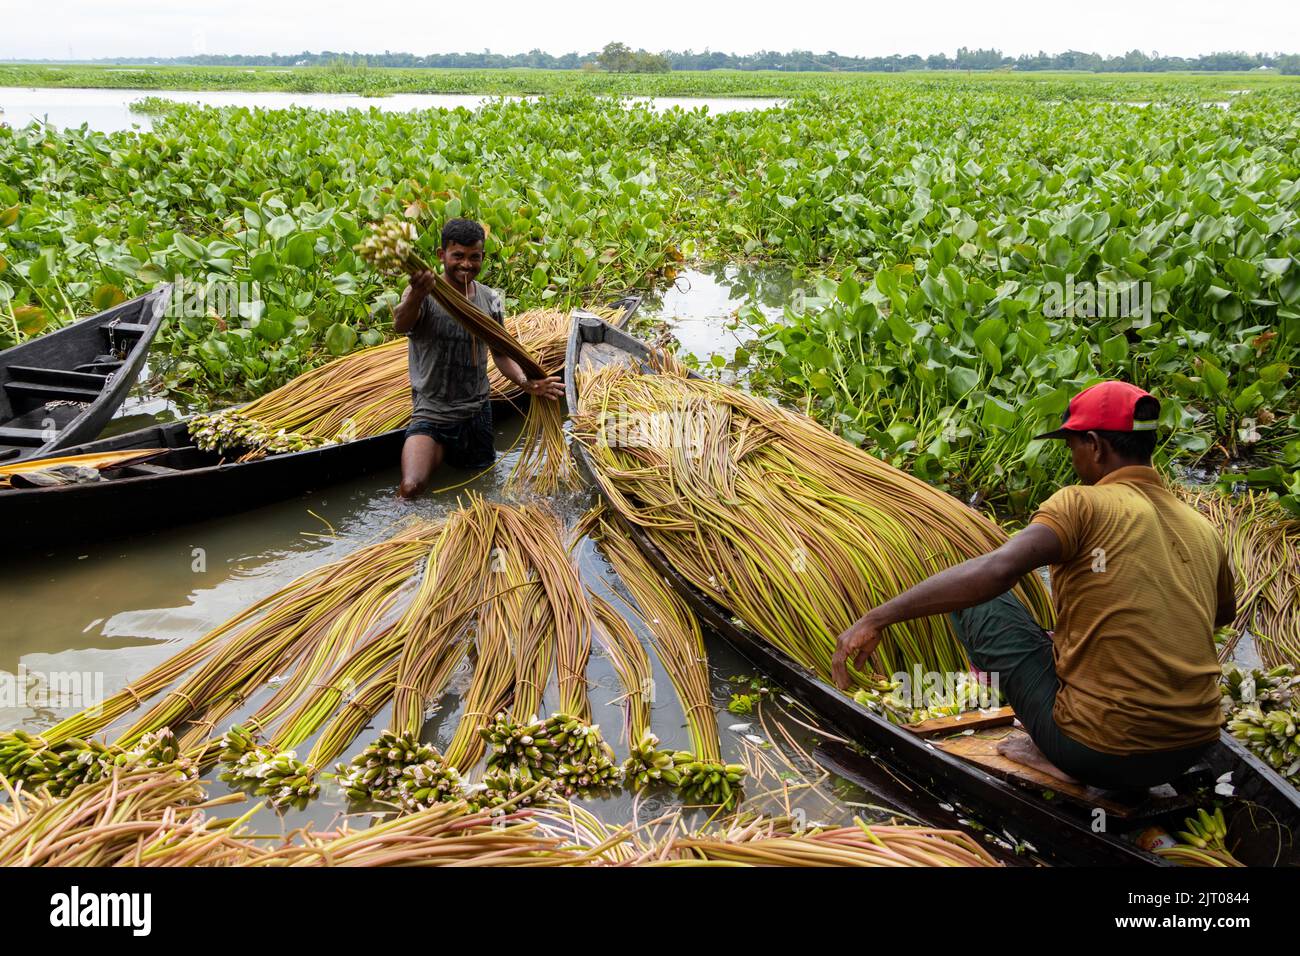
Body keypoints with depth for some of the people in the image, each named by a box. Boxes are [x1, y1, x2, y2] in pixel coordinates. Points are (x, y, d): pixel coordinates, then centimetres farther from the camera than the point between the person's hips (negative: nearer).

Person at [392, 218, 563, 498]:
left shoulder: (490, 300, 2)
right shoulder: (423, 292, -12)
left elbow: (501, 353, 10)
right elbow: (400, 326, -33)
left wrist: (525, 383, -10)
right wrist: (417, 294, -55)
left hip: (477, 412, 4)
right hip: (431, 413, -4)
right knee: (412, 489, -24)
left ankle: (447, 453, 43)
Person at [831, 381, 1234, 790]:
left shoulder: (1082, 504, -12)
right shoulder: (1203, 530, 8)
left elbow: (996, 569, -28)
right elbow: (1224, 612, 28)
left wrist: (875, 619, -28)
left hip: (1100, 753, -7)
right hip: (1188, 753, 7)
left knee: (976, 597, 6)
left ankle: (1058, 754, 5)